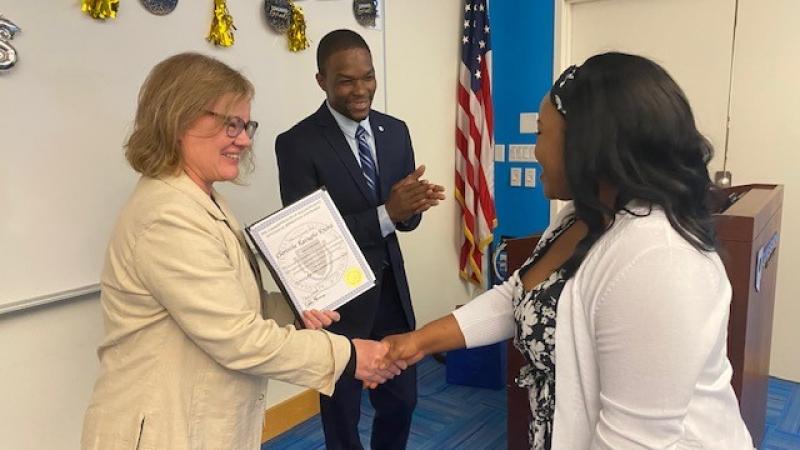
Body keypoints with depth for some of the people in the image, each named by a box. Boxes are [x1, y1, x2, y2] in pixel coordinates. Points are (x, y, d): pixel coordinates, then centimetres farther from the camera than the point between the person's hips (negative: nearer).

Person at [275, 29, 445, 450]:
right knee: (341, 412, 16)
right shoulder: (297, 143, -14)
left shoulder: (396, 131, 3)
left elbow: (406, 218, 4)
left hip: (391, 289, 5)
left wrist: (413, 205, -20)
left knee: (401, 400, 18)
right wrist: (386, 213, -28)